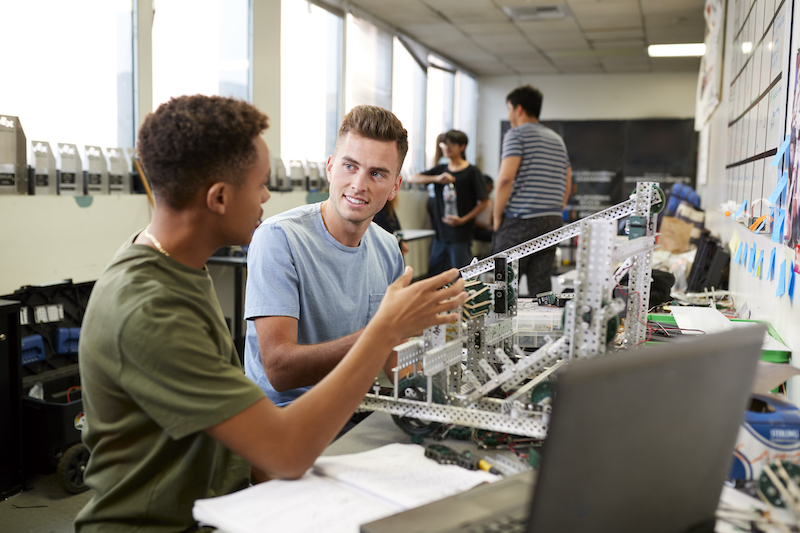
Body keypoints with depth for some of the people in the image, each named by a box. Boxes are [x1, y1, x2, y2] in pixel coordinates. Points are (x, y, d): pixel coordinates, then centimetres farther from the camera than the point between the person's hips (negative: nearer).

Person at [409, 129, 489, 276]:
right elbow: (412, 178, 3)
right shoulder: (440, 170, 13)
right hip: (440, 233, 5)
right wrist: (437, 178, -12)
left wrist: (463, 220, -14)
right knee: (433, 275, 9)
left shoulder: (472, 172, -1)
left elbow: (484, 202, -3)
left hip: (461, 235, -5)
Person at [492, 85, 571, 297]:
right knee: (541, 288, 7)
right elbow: (567, 184, 20)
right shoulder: (557, 139, 20)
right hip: (552, 223, 7)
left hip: (520, 223, -7)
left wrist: (497, 217, -7)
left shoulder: (517, 134, -3)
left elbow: (506, 177, -15)